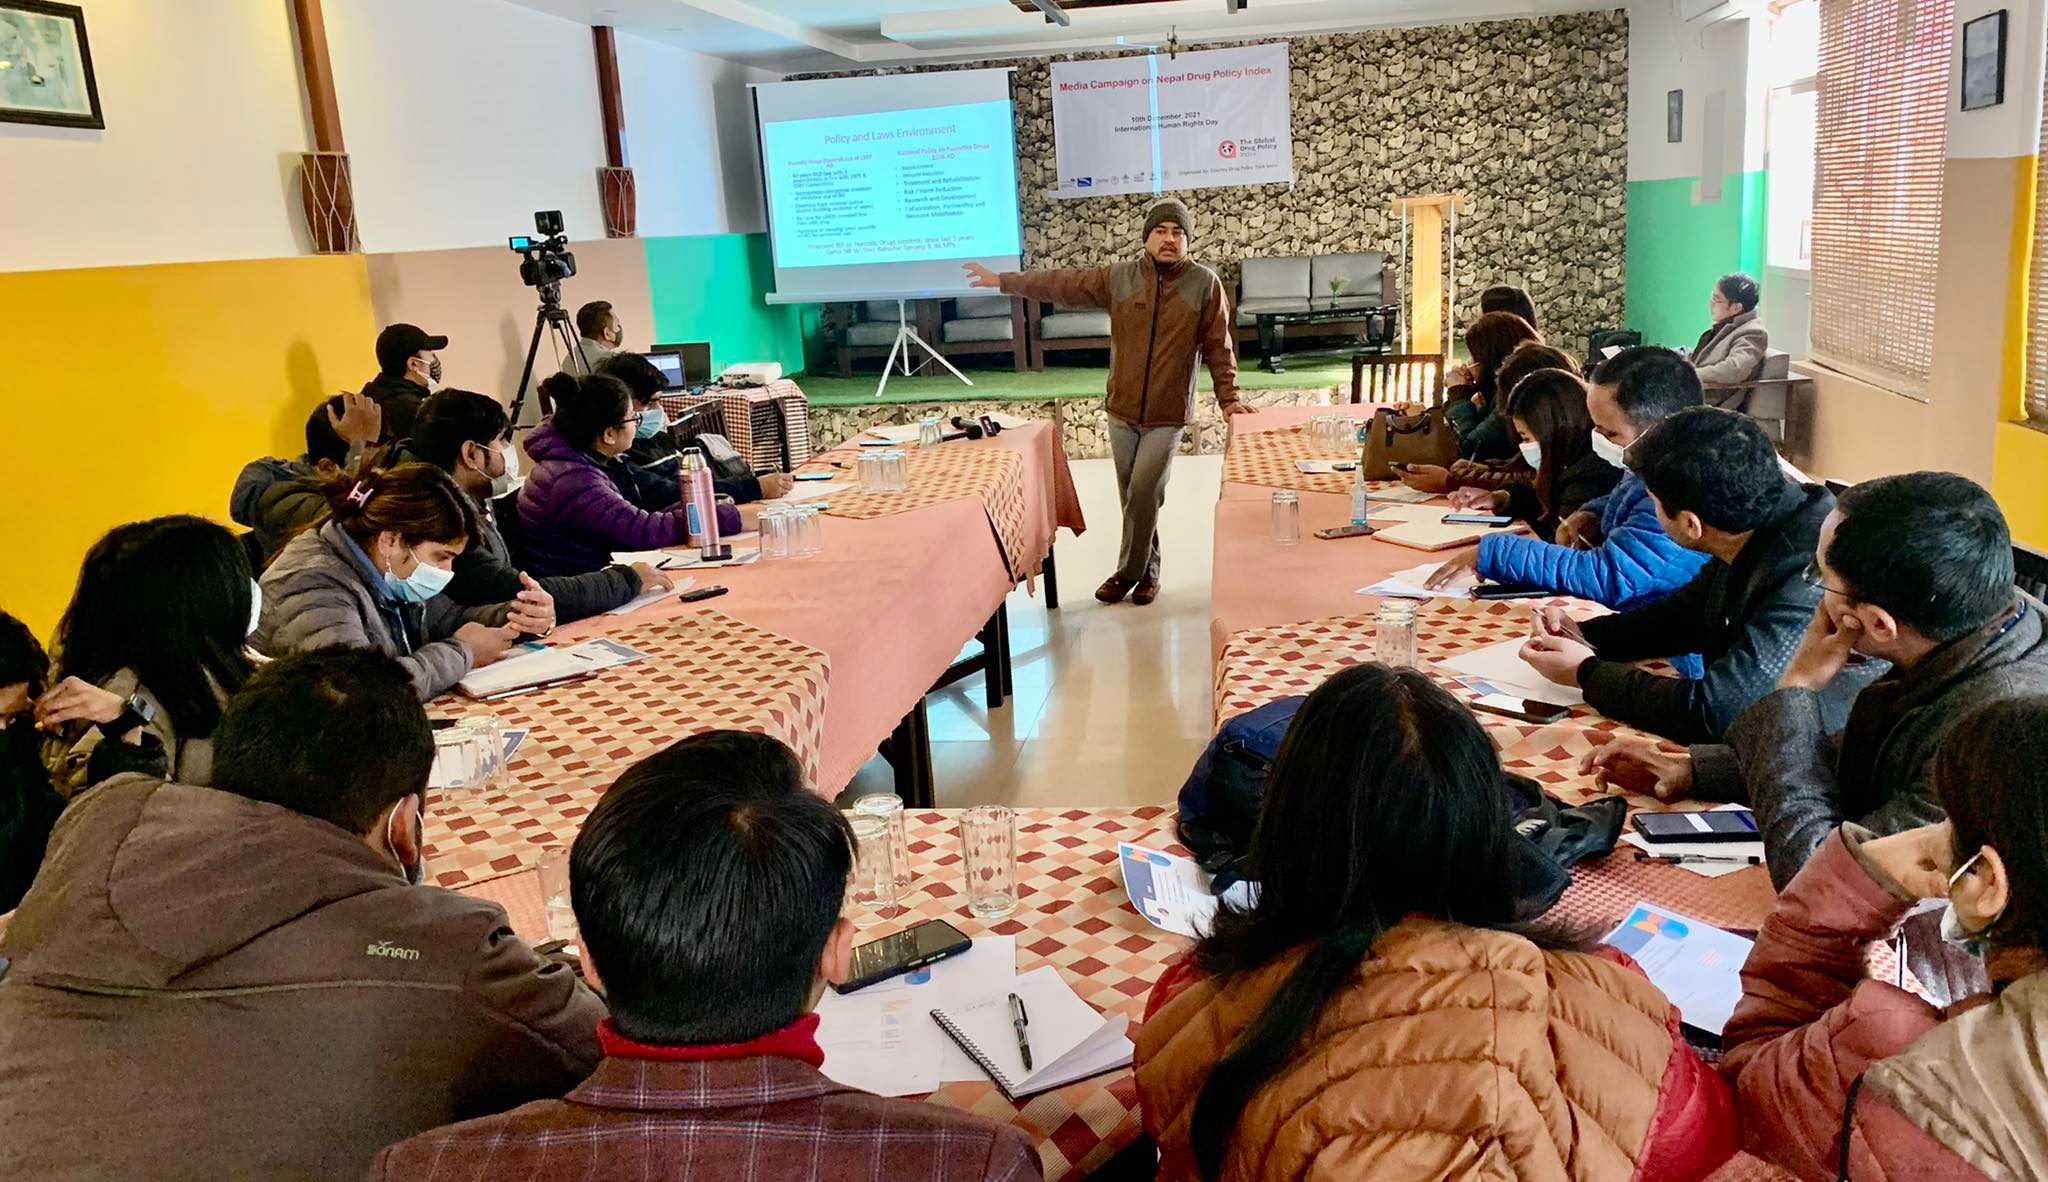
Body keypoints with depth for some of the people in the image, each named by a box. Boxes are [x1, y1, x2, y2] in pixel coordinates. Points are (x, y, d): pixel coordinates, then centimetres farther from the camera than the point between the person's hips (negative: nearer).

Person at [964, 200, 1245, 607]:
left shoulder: (1205, 283, -4)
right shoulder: (1118, 277, 1)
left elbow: (1219, 348, -1)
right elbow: (1061, 285, 5)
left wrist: (1228, 398, -3)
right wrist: (1003, 281, 6)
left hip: (1169, 414, -3)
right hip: (1122, 409, 3)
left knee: (1143, 495, -7)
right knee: (1133, 497, 10)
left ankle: (1131, 571, 10)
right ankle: (1147, 569, 25)